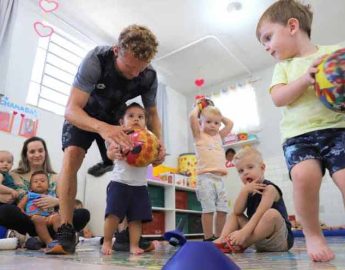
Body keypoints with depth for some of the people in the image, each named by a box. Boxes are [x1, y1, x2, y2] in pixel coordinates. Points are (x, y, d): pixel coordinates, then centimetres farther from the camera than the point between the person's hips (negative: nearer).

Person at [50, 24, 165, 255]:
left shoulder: (149, 76, -22)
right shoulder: (96, 60, -34)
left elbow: (152, 114, -9)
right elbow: (71, 109, -39)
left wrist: (159, 142, -30)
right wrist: (101, 128, -60)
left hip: (115, 118, 3)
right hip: (83, 113, -2)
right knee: (72, 156, -25)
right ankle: (66, 230, -17)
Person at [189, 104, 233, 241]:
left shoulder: (219, 136, 23)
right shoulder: (199, 135, 7)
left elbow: (230, 123, 31)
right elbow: (192, 117, -6)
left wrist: (219, 116, 29)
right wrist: (197, 107, 12)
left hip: (219, 178, 6)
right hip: (205, 177, -6)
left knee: (222, 210, 5)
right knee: (208, 209, -9)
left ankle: (219, 237, 15)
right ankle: (208, 238, -1)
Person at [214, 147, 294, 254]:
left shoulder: (269, 188, -12)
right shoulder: (247, 191, 9)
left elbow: (259, 214, -25)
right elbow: (237, 212, -6)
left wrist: (243, 232, -35)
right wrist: (244, 191, -18)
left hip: (280, 241, -7)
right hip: (259, 242, 7)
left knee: (272, 214, -34)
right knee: (234, 215, 6)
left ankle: (240, 244, -28)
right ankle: (222, 240, -19)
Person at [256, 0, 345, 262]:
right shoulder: (284, 66, 16)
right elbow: (278, 98, 0)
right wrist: (305, 78, -15)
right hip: (298, 135, 0)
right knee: (304, 175, -27)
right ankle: (313, 234, -5)